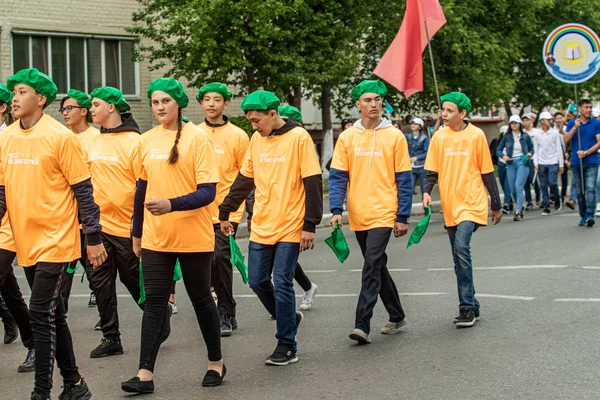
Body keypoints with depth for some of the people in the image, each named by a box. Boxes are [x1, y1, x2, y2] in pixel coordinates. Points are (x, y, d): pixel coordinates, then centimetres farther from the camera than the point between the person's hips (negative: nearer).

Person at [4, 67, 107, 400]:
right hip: (25, 243, 6)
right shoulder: (6, 138, 6)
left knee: (41, 313, -10)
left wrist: (93, 238, -8)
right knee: (52, 315, 14)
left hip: (55, 241, -6)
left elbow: (83, 190, -8)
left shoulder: (60, 137, -10)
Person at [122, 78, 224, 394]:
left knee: (200, 298, 10)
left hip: (193, 237, -4)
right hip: (155, 237, 4)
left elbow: (207, 192, -15)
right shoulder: (147, 141, 6)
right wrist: (137, 233, 16)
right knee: (154, 301, 1)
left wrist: (171, 205, -29)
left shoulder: (196, 138, -9)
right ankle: (145, 374, 0)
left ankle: (216, 362, 27)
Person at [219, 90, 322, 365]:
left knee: (282, 285, -5)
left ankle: (287, 347, 6)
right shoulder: (256, 140, 9)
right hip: (260, 227, 6)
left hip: (290, 228, -6)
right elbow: (244, 180, 17)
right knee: (257, 281, 6)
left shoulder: (299, 138, -9)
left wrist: (310, 225, -14)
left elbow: (313, 183, -11)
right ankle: (289, 317, 30)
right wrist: (225, 212, 17)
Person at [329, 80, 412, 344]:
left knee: (372, 267, -14)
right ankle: (396, 316, 30)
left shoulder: (394, 136, -2)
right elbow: (337, 176, 2)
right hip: (358, 216, 4)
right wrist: (336, 210, -10)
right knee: (377, 267, 14)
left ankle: (362, 324, -13)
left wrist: (403, 217, -5)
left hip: (384, 214, -4)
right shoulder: (347, 137, 4)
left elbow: (404, 179, -1)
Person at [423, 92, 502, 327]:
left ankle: (467, 307, -15)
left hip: (471, 204, -5)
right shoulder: (439, 137, 4)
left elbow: (487, 172, 1)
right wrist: (427, 191, -12)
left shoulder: (476, 136, -5)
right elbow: (432, 170, 8)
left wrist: (496, 205, 5)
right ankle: (471, 307, 22)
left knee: (461, 248, -22)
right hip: (450, 206, 5)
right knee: (459, 257, 10)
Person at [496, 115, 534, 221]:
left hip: (522, 162, -3)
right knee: (512, 189, 6)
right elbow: (498, 150, 7)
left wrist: (530, 153, -9)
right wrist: (503, 156, -12)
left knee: (518, 186, -16)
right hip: (511, 163, 3)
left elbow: (532, 148, 12)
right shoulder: (507, 137, 6)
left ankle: (518, 212, -17)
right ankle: (520, 207, 32)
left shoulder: (525, 136, 3)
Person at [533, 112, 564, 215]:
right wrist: (536, 164, 0)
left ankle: (557, 199, 15)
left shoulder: (555, 133, 1)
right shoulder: (537, 135, 4)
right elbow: (535, 150, 9)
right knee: (543, 186, 1)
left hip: (553, 162, -2)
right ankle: (546, 207, 7)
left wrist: (561, 164, 1)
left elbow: (559, 149, 3)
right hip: (541, 163, 2)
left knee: (552, 183, -12)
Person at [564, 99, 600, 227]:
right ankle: (583, 216, 17)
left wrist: (586, 152, -13)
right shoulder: (572, 123, 7)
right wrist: (575, 127, -16)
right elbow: (566, 140, -4)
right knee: (579, 191, 8)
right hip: (576, 162, 2)